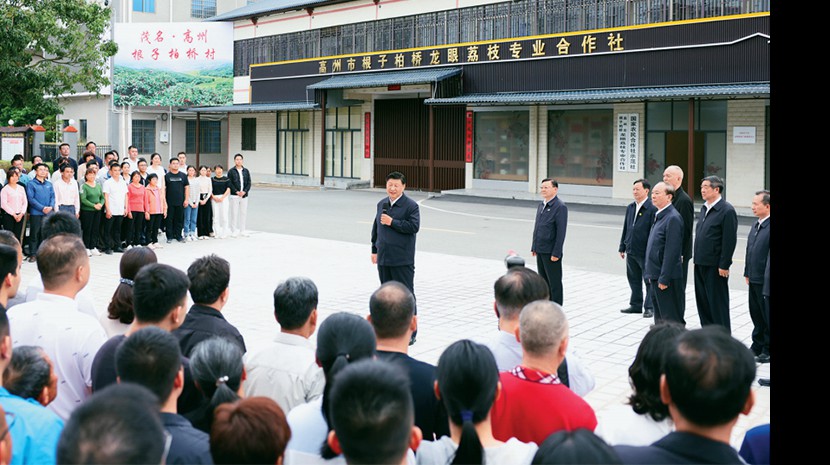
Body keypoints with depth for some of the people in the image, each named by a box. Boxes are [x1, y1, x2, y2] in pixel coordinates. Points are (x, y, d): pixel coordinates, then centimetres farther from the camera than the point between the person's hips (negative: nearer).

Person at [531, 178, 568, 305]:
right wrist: (534, 247, 15)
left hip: (551, 253, -8)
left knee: (555, 283, 1)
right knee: (544, 281, 15)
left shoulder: (560, 207, -13)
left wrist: (556, 253, -19)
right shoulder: (541, 205, 13)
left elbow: (561, 231, -17)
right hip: (540, 251, 8)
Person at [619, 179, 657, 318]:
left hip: (645, 252, -7)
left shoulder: (652, 208, -11)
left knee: (649, 280, 4)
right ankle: (636, 305, 25)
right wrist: (622, 247, 14)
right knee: (633, 279, 14)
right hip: (631, 250, 7)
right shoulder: (630, 207, 11)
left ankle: (649, 307, 11)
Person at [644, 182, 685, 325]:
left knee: (672, 320, -3)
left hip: (667, 278, -10)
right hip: (656, 276, 10)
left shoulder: (673, 218, -16)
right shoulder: (659, 216, 14)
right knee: (660, 319, 16)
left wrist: (664, 278, -21)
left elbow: (672, 251, -21)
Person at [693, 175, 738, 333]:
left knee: (718, 302, 0)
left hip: (716, 266, -8)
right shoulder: (704, 209, 13)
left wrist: (724, 265, -17)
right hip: (701, 264, 8)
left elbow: (730, 240, -16)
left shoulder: (727, 210, -13)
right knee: (702, 301, 14)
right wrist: (697, 258, 15)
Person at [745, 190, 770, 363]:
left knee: (767, 316, 4)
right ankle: (757, 346, 29)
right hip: (754, 280, 8)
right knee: (756, 315, 17)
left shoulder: (769, 227, -19)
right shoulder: (756, 226, 11)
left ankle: (768, 350, 16)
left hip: (766, 282, -8)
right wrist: (748, 273, 16)